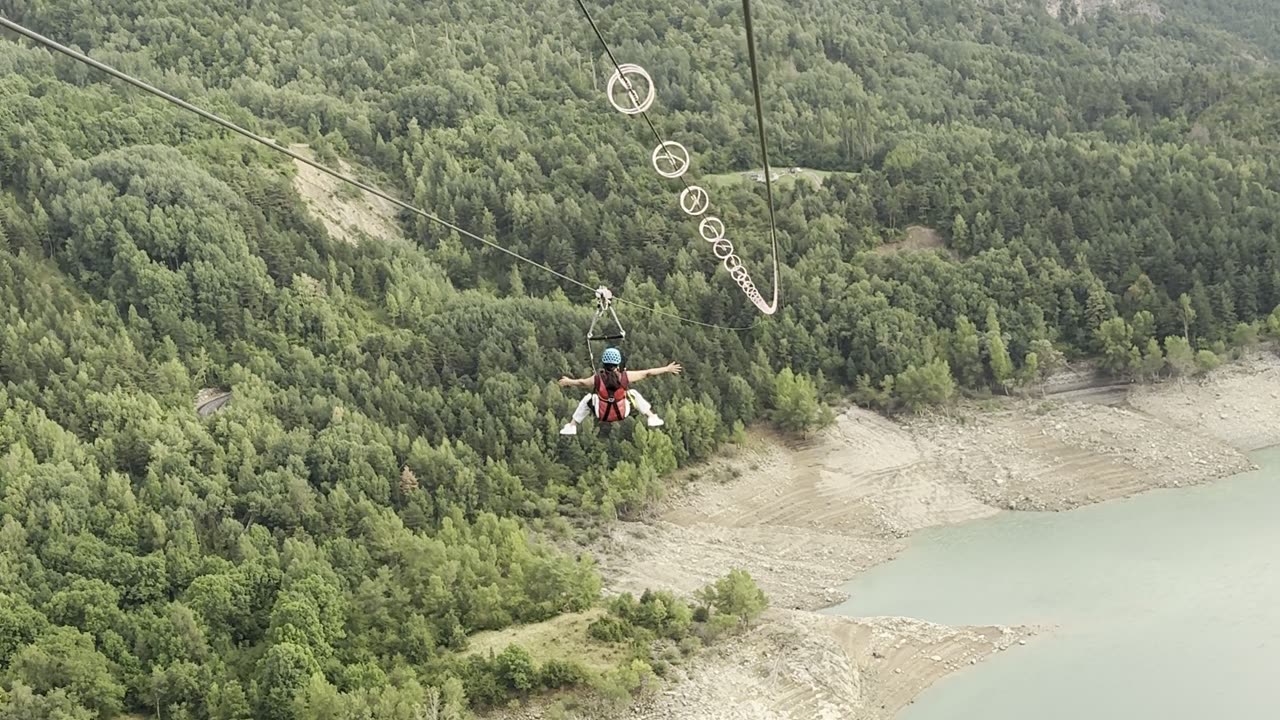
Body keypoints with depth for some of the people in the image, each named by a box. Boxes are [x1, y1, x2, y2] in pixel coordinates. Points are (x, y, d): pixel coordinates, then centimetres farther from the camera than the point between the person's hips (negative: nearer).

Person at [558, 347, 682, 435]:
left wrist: (568, 381, 24)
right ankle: (652, 418, 26)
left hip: (602, 416, 0)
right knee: (634, 393, 23)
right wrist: (667, 369, 2)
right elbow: (647, 373, -9)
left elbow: (581, 382, 3)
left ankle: (572, 426, 25)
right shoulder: (625, 376, -19)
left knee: (587, 398, 25)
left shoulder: (597, 379, -17)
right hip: (623, 413, 0)